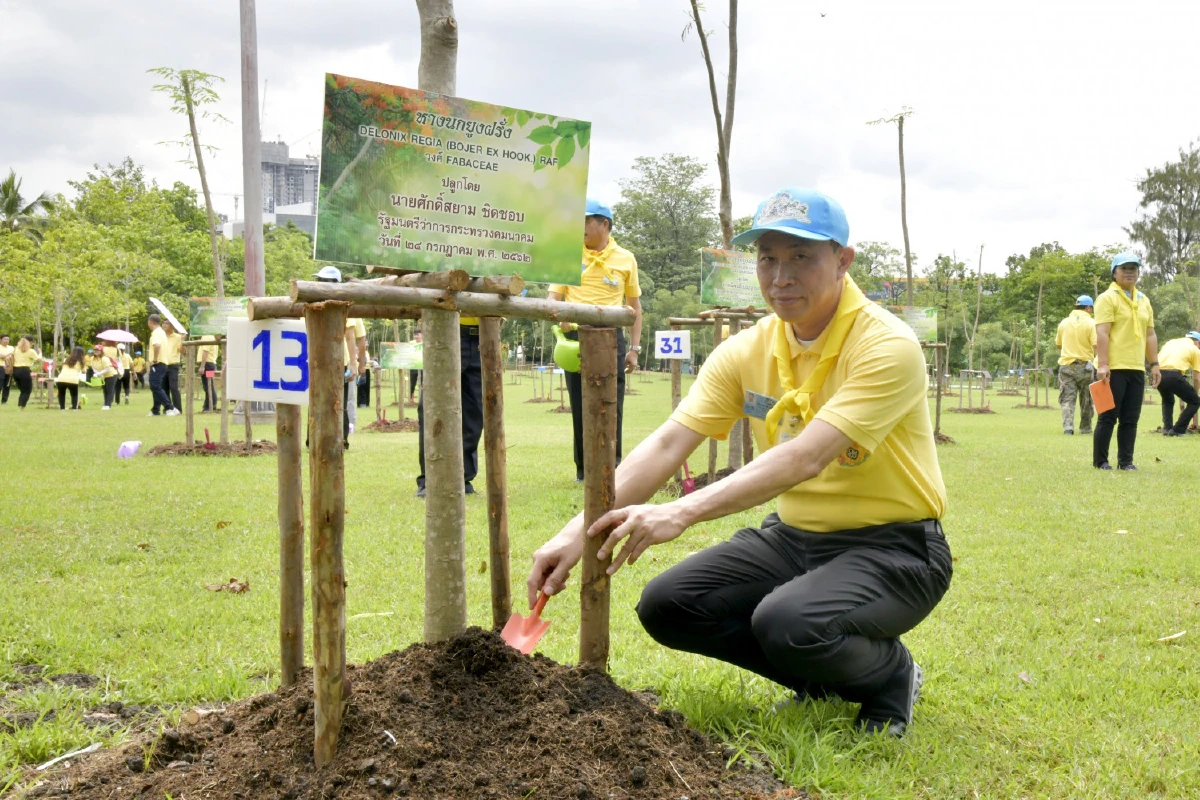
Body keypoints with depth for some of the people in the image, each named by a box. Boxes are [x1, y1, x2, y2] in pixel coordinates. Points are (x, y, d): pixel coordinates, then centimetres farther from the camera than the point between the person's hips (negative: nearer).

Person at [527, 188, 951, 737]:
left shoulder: (887, 346, -21)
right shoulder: (746, 352, -2)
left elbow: (805, 457, -33)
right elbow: (665, 446, -10)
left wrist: (684, 512, -42)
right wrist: (579, 532, -24)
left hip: (893, 546, -6)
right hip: (794, 536, 7)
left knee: (789, 622, -34)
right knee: (667, 606, -8)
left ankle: (891, 676, 1)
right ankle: (821, 676, 11)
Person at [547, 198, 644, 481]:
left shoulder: (626, 259, 7)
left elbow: (634, 305, 12)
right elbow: (553, 296, 3)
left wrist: (634, 348, 6)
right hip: (576, 335, 1)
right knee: (580, 405, 4)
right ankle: (584, 469, 13)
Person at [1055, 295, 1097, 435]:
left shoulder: (1064, 322, 6)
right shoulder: (1091, 323, -7)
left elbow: (1058, 344, 15)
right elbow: (1096, 345, -16)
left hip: (1066, 365, 2)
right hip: (1085, 365, -2)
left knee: (1067, 399, 0)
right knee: (1086, 399, 12)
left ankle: (1068, 427, -15)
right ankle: (1085, 427, 18)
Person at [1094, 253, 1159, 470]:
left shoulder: (1144, 300, 17)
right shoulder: (1107, 298, -5)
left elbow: (1150, 334, 19)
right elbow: (1102, 333, -13)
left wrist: (1155, 364, 13)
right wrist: (1102, 365, -20)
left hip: (1137, 369, 6)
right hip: (1113, 369, -6)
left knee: (1131, 419, 7)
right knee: (1108, 417, -2)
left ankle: (1126, 461, 13)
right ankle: (1100, 461, 6)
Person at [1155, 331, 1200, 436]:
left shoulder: (1171, 342, 31)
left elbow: (1157, 359, 25)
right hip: (1173, 375, -5)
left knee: (1167, 401, 33)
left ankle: (1167, 428, 18)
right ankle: (1177, 430, 6)